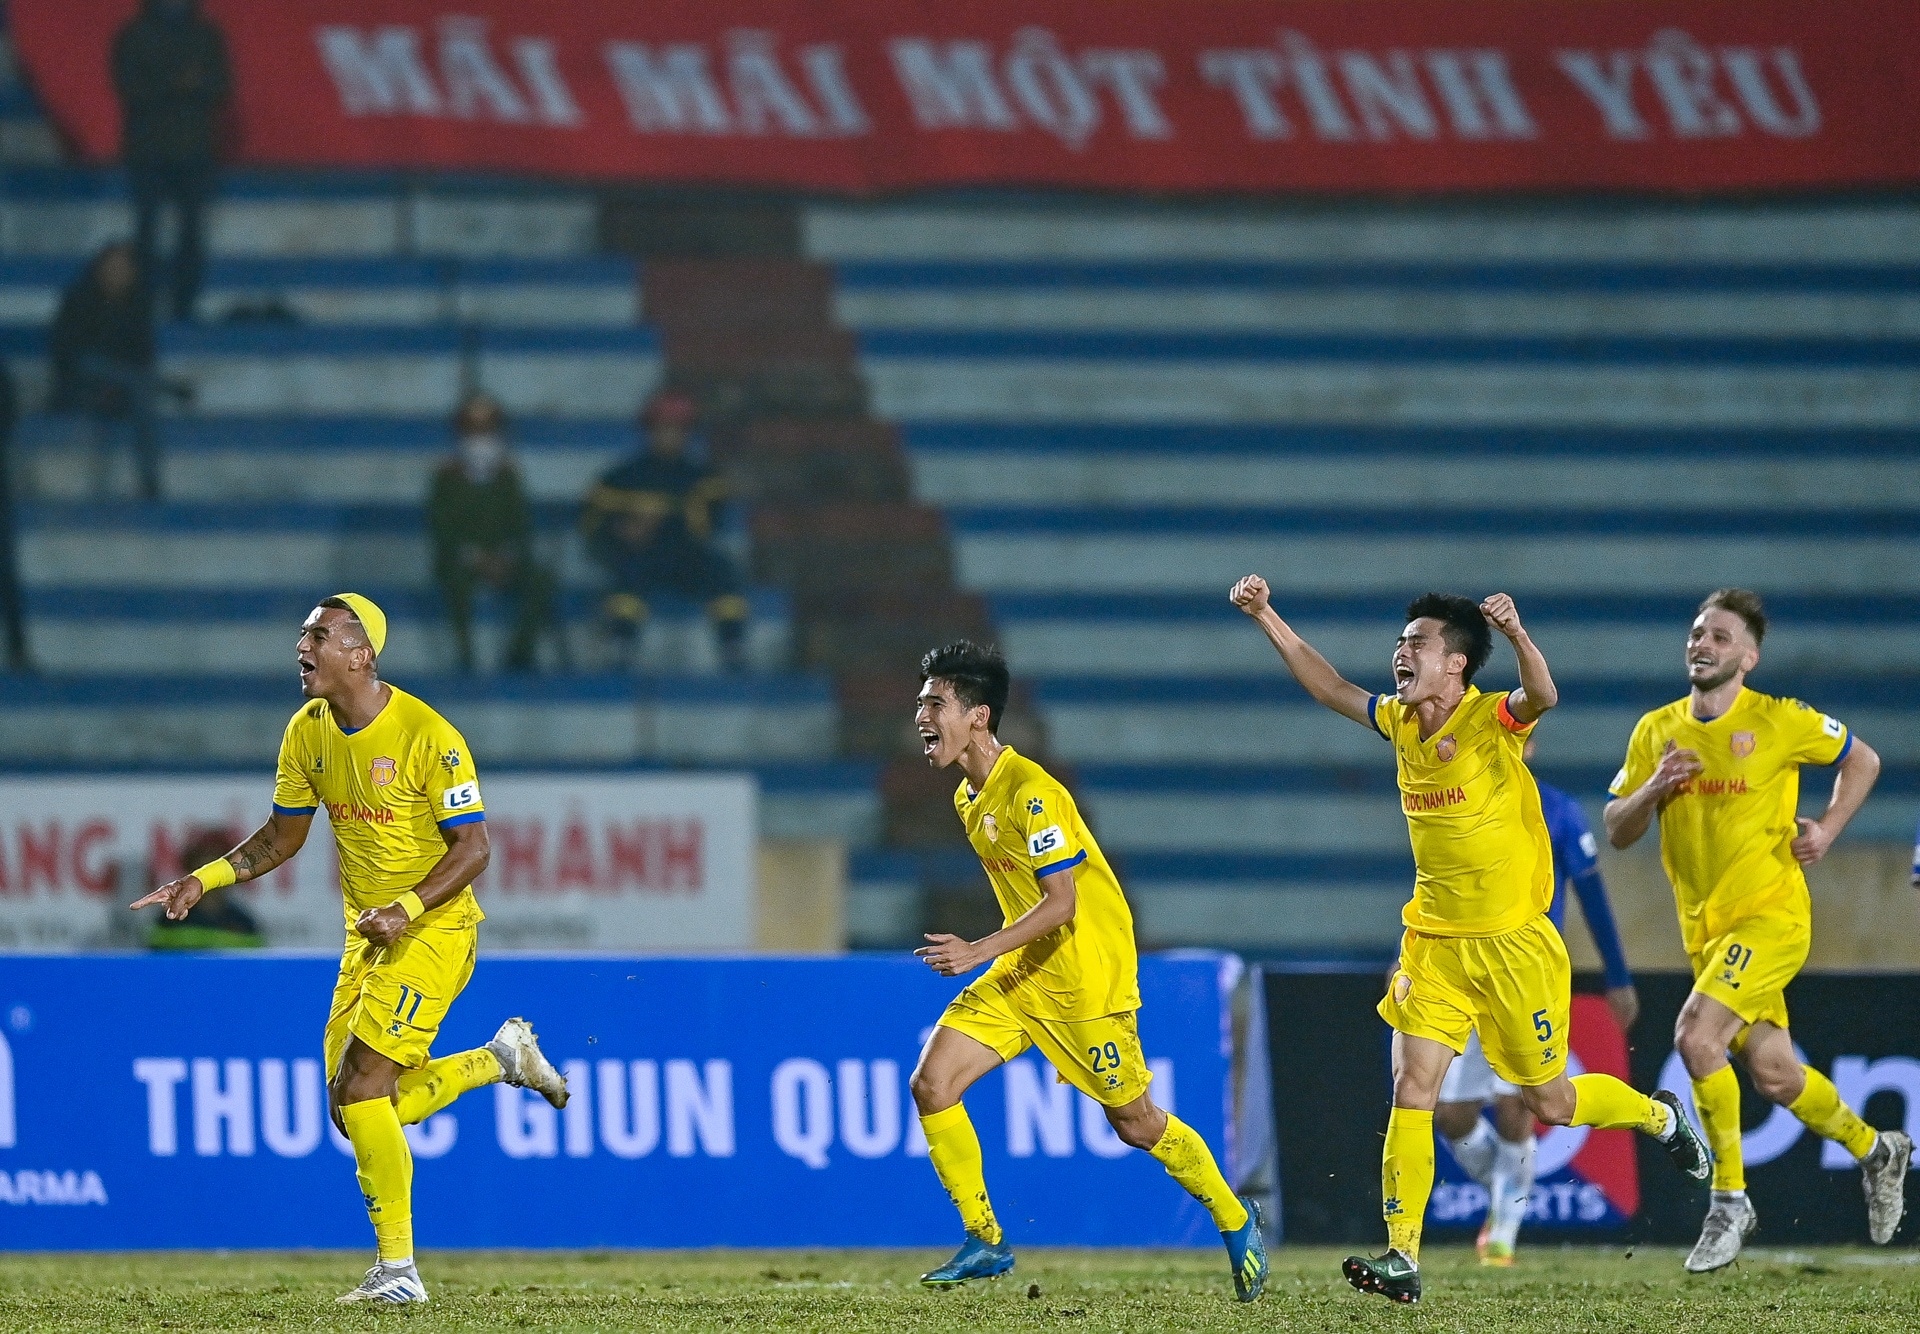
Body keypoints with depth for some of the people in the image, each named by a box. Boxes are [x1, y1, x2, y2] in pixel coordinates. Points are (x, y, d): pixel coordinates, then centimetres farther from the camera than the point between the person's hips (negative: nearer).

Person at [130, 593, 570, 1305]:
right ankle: (503, 1057, 27)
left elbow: (472, 846, -17)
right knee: (354, 1111, 6)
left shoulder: (427, 736, -19)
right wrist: (202, 880, 2)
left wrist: (405, 911, -30)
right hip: (368, 933, 8)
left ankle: (398, 1269, -8)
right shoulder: (308, 732, 3)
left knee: (360, 1089, -18)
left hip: (433, 928, -8)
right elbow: (282, 836, 15)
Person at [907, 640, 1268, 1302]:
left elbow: (1062, 901, -25)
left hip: (1085, 977, -8)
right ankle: (986, 1242, 0)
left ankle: (1235, 1221, 26)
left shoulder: (1032, 793, -21)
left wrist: (978, 952, -31)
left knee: (1135, 1122, 3)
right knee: (932, 1084, -8)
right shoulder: (967, 798, 7)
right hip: (1021, 974, 8)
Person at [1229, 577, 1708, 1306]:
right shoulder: (1399, 723, 4)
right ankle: (1403, 1258, -10)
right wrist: (1266, 617, 11)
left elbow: (1542, 696, -36)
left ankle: (1659, 1116, 37)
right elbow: (1330, 685, 16)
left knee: (1549, 1103, 8)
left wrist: (1516, 633, -53)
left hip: (1512, 945, -5)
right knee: (1411, 1091, -9)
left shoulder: (1493, 720, -15)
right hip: (1433, 941, 5)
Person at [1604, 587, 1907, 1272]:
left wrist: (1827, 830, -6)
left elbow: (1862, 759, 7)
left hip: (1771, 914, -6)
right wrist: (1654, 789, -12)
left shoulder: (1780, 722, -7)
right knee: (1773, 1073, 9)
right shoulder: (1656, 732, 5)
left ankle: (1729, 1200, -12)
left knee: (1696, 1034, -24)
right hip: (1704, 926, 6)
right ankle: (1874, 1149, 36)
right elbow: (1617, 832, 8)